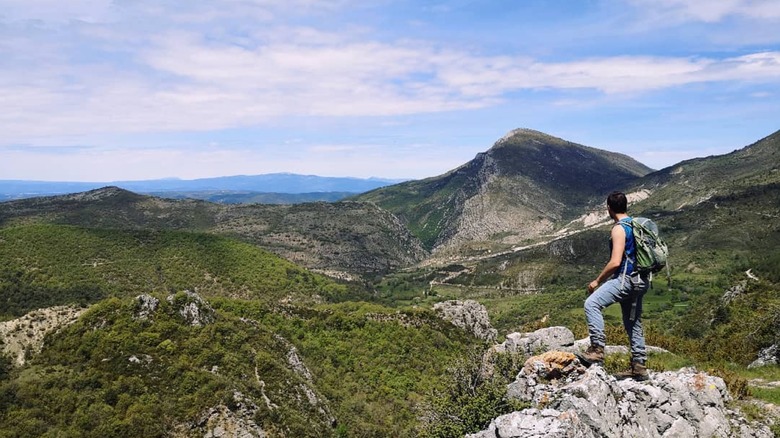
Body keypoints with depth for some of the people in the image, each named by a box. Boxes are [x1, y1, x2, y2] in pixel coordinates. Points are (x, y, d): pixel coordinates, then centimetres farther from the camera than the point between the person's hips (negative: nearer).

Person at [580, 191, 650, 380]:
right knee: (633, 322, 15)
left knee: (592, 303, -20)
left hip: (626, 278, -10)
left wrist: (597, 281, -11)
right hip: (640, 281, 10)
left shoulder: (619, 229, -13)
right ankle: (639, 366, 21)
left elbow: (615, 262, -21)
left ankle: (597, 348, -25)